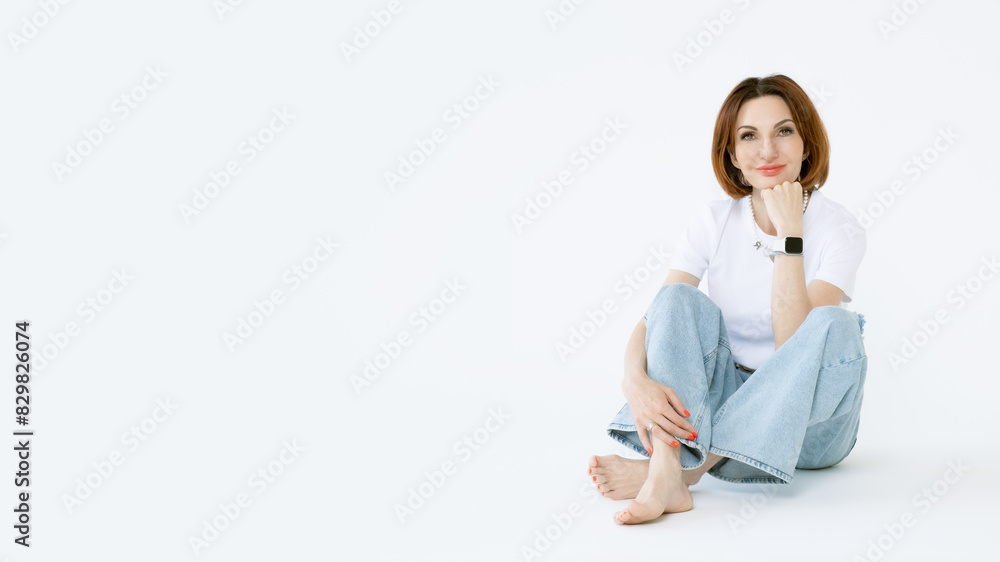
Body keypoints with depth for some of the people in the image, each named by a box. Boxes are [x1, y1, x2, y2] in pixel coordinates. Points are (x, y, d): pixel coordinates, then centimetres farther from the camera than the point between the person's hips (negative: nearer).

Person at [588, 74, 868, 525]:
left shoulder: (839, 230, -11)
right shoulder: (715, 222, -2)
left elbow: (793, 346, -24)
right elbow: (653, 318, -14)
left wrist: (788, 230, -25)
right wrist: (635, 379, -35)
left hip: (809, 419, -2)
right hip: (724, 399, 2)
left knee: (833, 326, -31)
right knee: (679, 298, -22)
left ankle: (685, 466, -35)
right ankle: (666, 475, -43)